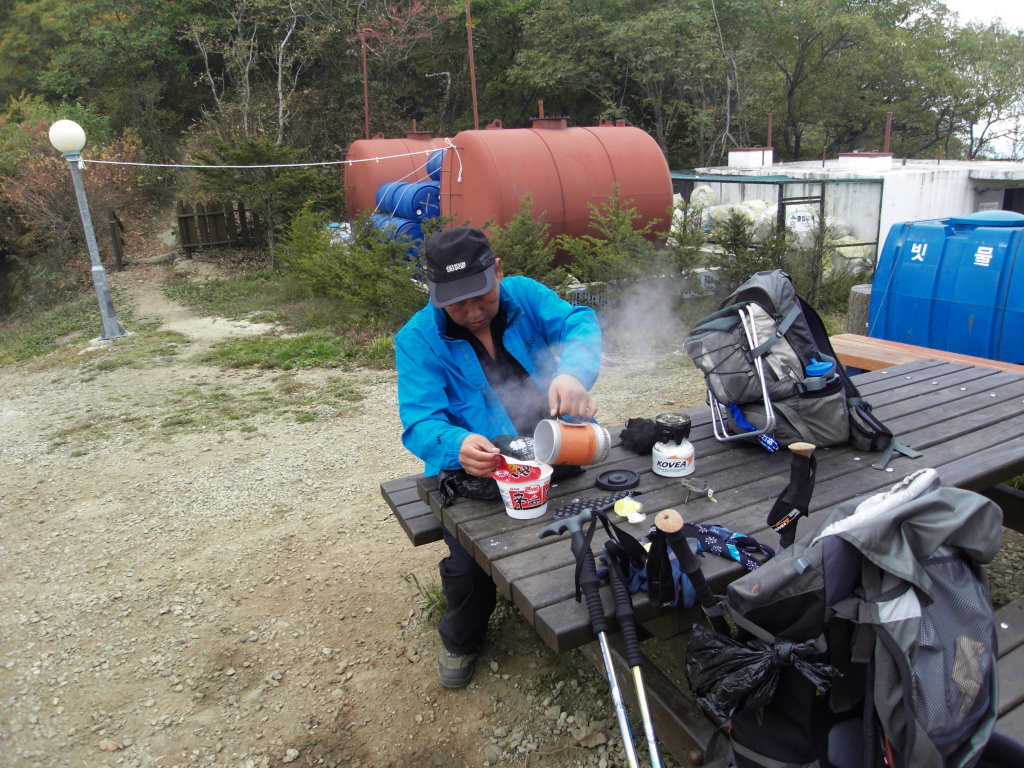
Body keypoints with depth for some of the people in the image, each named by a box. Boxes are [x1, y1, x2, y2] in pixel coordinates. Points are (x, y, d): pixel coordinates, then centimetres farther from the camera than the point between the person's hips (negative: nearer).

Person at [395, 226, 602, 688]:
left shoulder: (524, 295, 1)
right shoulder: (418, 339, -8)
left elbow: (578, 323, -14)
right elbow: (420, 422, -18)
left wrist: (574, 372, -37)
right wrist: (459, 445, -41)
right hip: (476, 470, -2)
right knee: (469, 565, -18)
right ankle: (461, 639, 21)